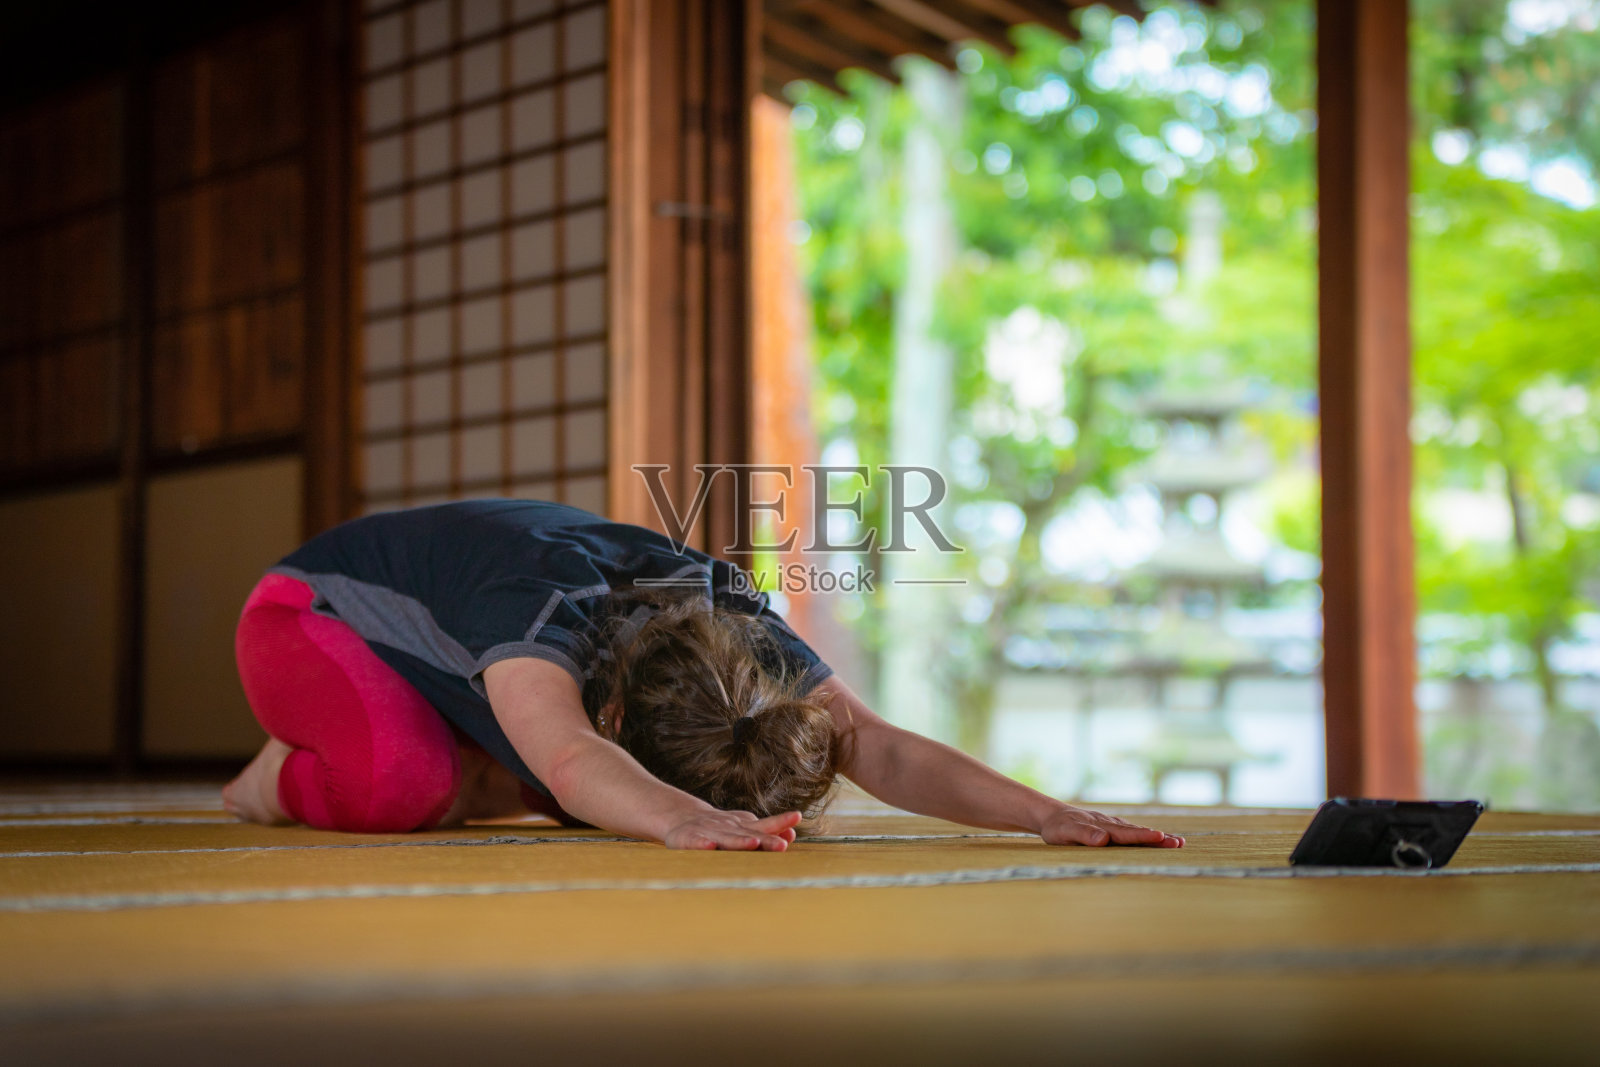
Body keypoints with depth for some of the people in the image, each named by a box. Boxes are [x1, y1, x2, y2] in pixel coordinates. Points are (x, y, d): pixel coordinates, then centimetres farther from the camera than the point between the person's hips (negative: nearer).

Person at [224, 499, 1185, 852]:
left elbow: (875, 744, -34)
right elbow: (571, 759, -63)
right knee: (400, 782, -36)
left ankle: (461, 779, 15)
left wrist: (1046, 811, -48)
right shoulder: (546, 606, -44)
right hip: (311, 609, -7)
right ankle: (286, 775, -3)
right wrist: (686, 821, -84)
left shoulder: (732, 622, -26)